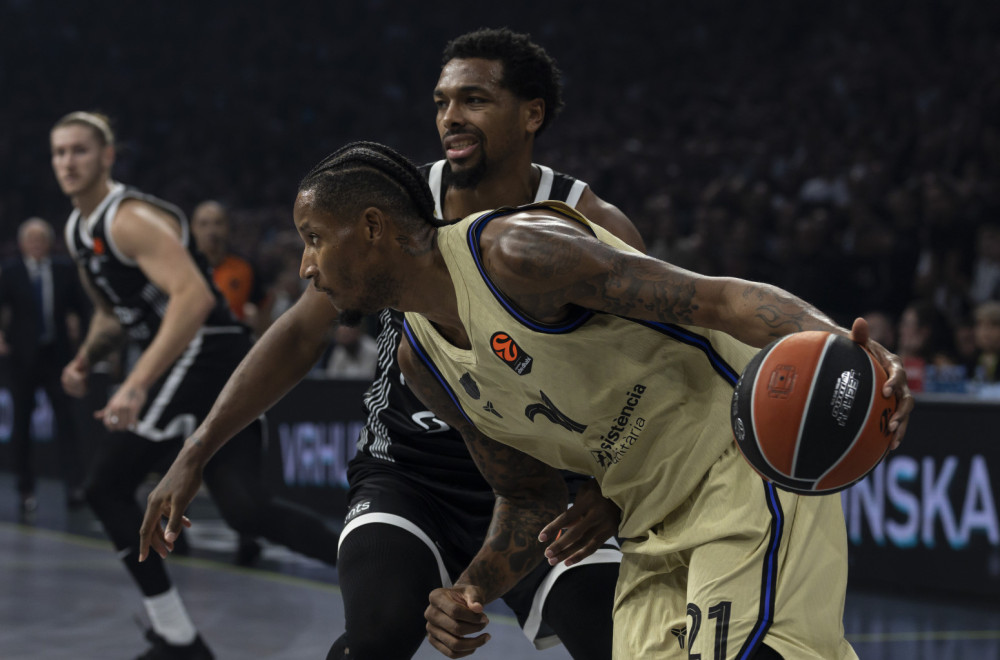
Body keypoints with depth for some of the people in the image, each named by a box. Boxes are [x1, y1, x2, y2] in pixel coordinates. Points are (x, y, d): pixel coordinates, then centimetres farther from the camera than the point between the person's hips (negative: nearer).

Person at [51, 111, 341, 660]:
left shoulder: (131, 219, -14)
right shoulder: (78, 232, 17)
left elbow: (194, 297, -28)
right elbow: (111, 310, 33)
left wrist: (137, 385, -34)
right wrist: (85, 359, 12)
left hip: (205, 353, -9)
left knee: (106, 487, -8)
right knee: (246, 509, 3)